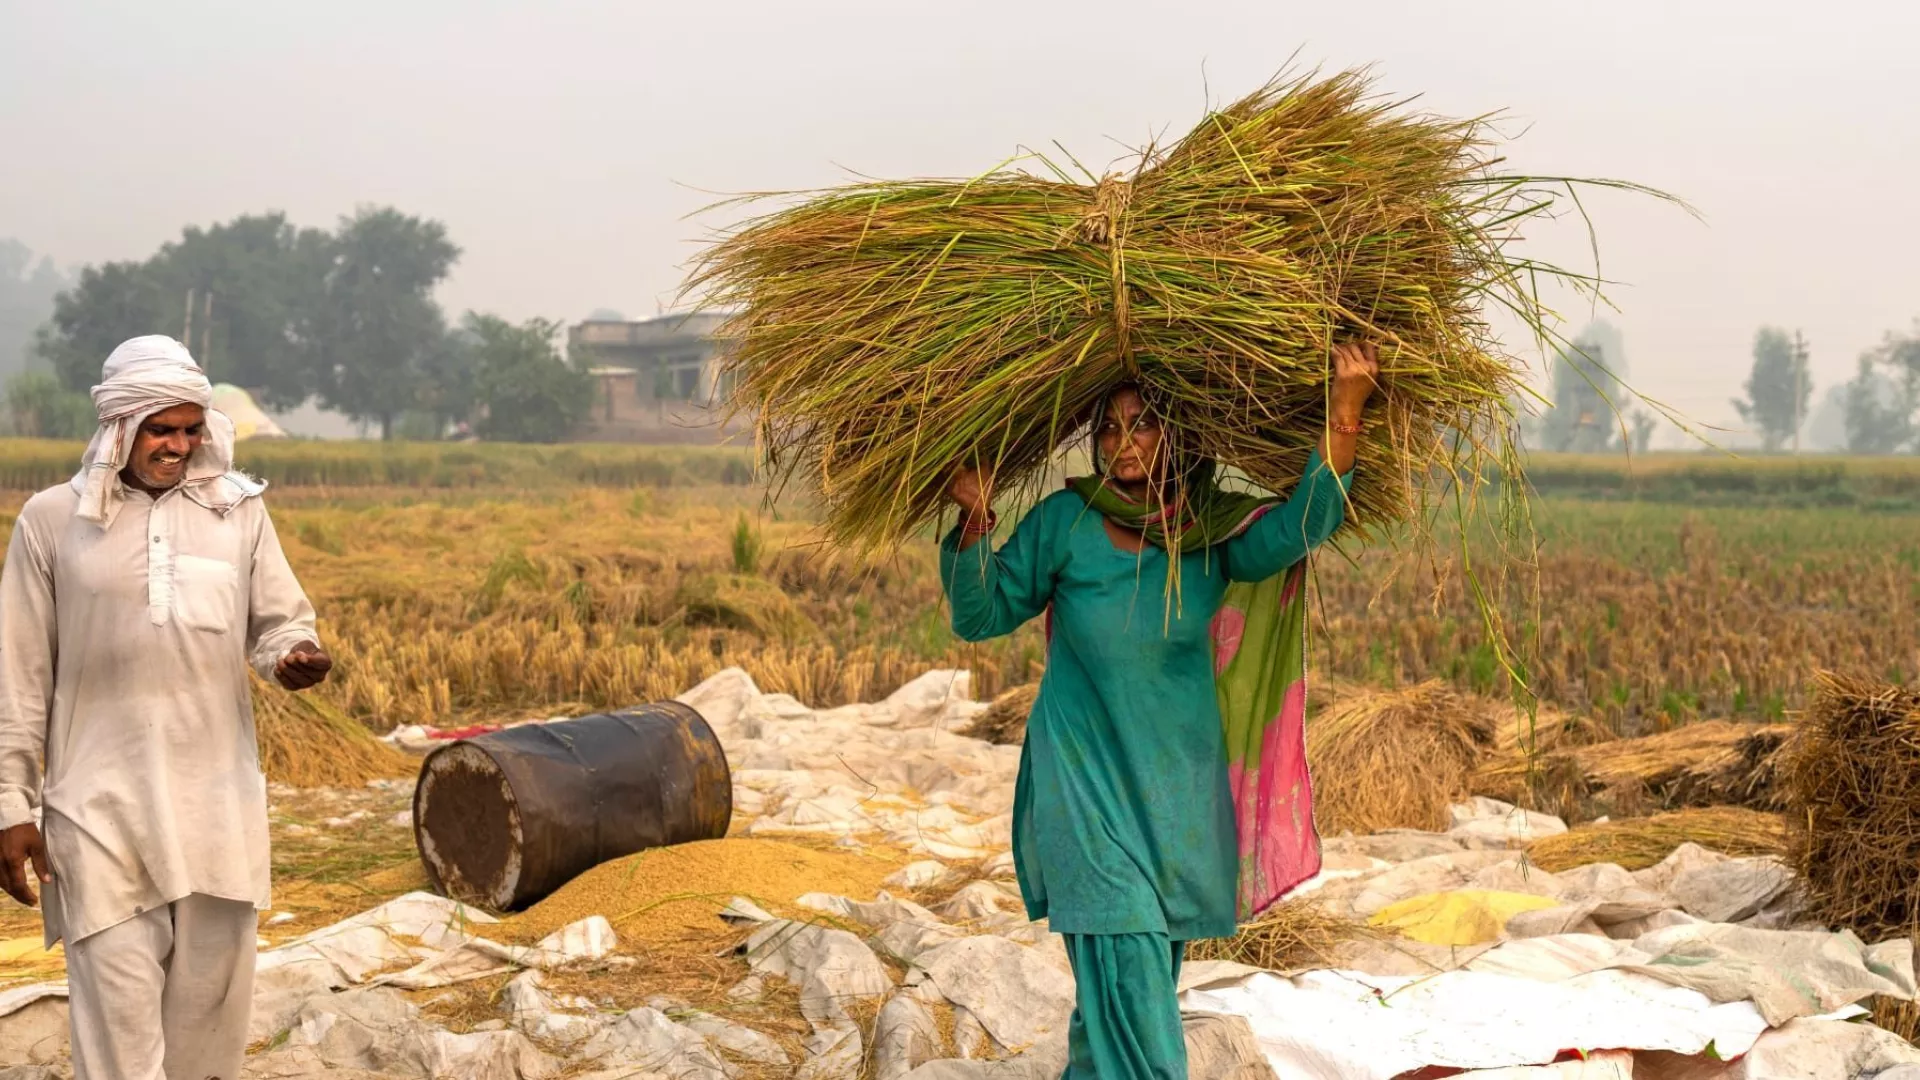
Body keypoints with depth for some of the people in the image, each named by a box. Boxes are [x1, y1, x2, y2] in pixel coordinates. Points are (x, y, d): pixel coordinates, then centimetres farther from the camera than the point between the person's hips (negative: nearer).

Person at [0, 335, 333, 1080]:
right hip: (103, 805, -2)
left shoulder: (238, 510, 3)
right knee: (118, 1004, -4)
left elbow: (281, 622, 11)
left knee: (212, 996, 10)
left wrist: (295, 654, -15)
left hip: (219, 803, 2)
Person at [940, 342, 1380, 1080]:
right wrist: (975, 520, -19)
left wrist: (1344, 416, -32)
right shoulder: (1066, 523, -4)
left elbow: (1296, 528, -20)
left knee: (1153, 962, 15)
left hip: (1179, 783, 3)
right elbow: (980, 614, -2)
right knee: (1126, 966, -10)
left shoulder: (1213, 528, -2)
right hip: (1087, 781, -3)